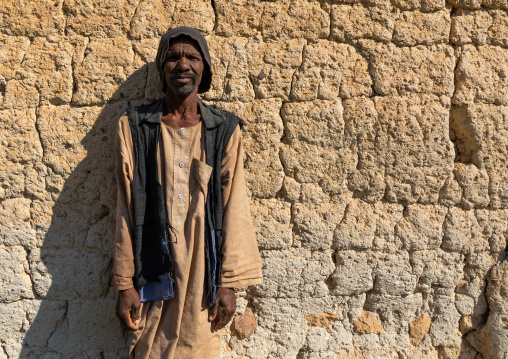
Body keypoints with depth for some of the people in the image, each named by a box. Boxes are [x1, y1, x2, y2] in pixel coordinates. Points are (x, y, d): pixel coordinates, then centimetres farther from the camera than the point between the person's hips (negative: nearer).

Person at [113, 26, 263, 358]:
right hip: (154, 268, 0)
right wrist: (125, 283, -1)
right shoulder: (134, 128, 0)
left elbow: (233, 207, -2)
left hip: (203, 267, 0)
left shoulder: (224, 130, 0)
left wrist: (229, 282, -5)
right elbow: (126, 210, 0)